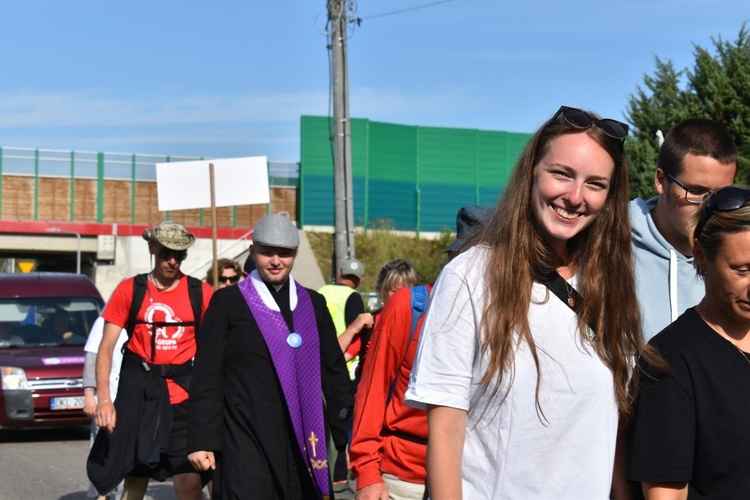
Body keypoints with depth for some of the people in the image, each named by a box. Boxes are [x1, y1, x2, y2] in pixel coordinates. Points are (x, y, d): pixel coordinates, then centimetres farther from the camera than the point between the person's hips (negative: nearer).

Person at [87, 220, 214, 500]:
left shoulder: (201, 293, 2)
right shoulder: (130, 290, 3)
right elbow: (106, 348, 1)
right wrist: (104, 398, -10)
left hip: (183, 396, 0)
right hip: (138, 393, 1)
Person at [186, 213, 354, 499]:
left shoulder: (313, 304, 14)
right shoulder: (228, 302, 2)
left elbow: (334, 372, 15)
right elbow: (206, 377, 0)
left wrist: (349, 435, 10)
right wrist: (201, 440, -6)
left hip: (302, 440, 4)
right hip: (246, 441, -4)